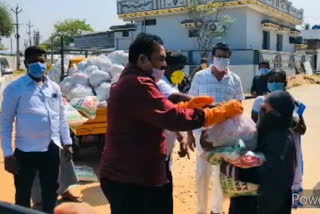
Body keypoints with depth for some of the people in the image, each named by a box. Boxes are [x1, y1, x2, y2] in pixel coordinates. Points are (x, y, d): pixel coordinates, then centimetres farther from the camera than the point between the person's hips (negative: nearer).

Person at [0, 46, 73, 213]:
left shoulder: (54, 87, 7)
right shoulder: (15, 88, -8)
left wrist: (67, 142, 11)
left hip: (51, 149, 5)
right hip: (26, 151, -4)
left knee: (51, 190, 18)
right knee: (23, 194, 9)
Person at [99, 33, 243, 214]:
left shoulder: (128, 81, 13)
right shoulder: (138, 84, -22)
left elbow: (161, 113, 16)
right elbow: (174, 118, -30)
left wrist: (190, 104, 4)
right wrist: (224, 111, -21)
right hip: (131, 179, -11)